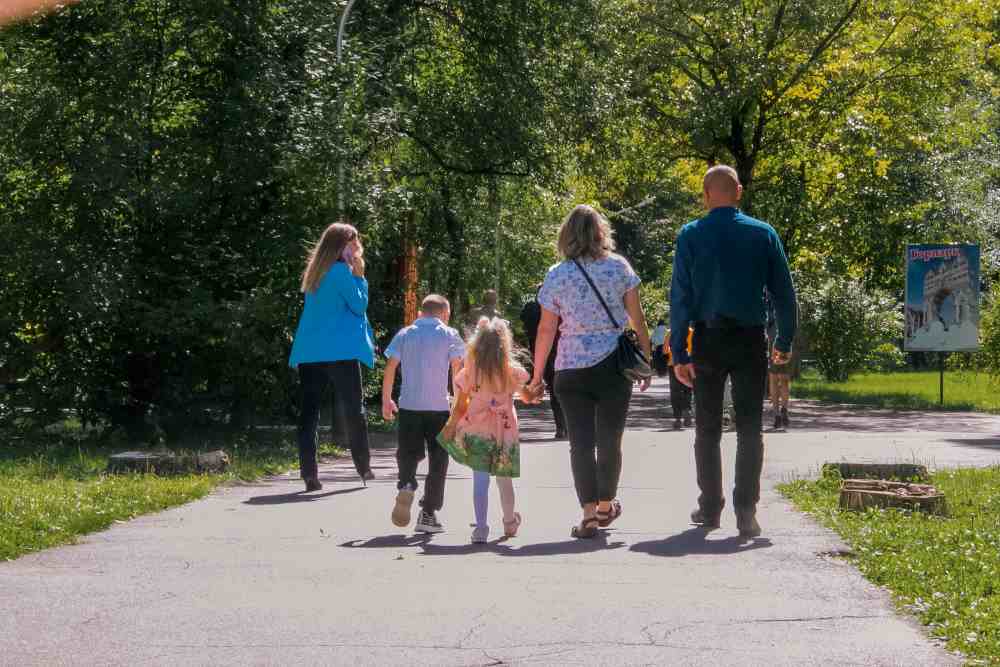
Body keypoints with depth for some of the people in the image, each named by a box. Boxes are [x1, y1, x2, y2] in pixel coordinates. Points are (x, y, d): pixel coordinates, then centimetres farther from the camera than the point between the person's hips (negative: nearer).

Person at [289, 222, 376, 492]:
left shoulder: (315, 272, 14)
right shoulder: (341, 271, -9)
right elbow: (359, 305, -5)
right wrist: (359, 275, 0)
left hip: (309, 352, 6)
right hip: (340, 350, -6)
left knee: (309, 411, 0)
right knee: (353, 408, 7)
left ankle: (309, 473, -6)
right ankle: (363, 467, 13)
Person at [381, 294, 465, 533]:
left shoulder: (404, 334, 9)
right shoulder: (449, 335, 3)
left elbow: (390, 367, 5)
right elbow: (457, 369, -3)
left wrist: (386, 400, 12)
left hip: (409, 405, 2)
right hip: (438, 406, -2)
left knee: (408, 452, 13)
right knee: (437, 459, 7)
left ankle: (405, 485, -19)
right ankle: (428, 514, 5)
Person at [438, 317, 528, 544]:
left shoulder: (469, 373, -6)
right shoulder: (512, 371, -5)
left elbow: (460, 406, -1)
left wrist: (450, 426, 11)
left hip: (477, 430, -1)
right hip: (505, 431, 1)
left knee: (480, 479, -2)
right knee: (504, 480, 16)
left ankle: (481, 527, -12)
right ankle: (510, 522, 33)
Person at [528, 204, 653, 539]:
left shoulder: (557, 275, 0)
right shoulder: (619, 267, 0)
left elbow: (546, 330, 1)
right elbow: (637, 319, 2)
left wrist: (537, 375, 8)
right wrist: (646, 361, 11)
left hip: (571, 369, 0)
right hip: (613, 364, 1)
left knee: (581, 442, 1)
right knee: (610, 439, 12)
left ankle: (589, 512, -7)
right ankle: (606, 505, 26)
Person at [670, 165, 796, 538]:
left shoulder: (690, 236, -3)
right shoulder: (763, 234, 0)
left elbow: (680, 297, -5)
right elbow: (783, 291, 1)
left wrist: (679, 353, -4)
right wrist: (785, 341, 11)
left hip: (708, 341, 0)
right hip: (751, 340, 0)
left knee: (707, 430, 12)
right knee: (749, 430, 4)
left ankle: (710, 508, 16)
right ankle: (746, 512, -4)